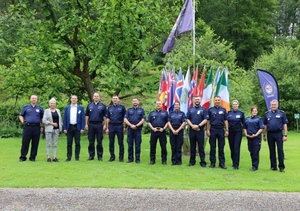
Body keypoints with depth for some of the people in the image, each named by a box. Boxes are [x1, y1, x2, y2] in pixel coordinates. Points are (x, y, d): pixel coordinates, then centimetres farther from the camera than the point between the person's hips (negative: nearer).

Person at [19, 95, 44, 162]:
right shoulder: (26, 107, 9)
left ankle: (32, 157, 11)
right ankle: (23, 157, 7)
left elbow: (42, 118, 13)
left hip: (36, 127, 1)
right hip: (27, 127, -1)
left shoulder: (40, 108, 11)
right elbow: (21, 115, 11)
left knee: (35, 143, 2)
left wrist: (42, 126, 4)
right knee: (25, 142, -1)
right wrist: (22, 121, -8)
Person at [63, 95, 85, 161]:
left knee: (77, 143, 1)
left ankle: (77, 157, 7)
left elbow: (82, 118, 1)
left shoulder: (81, 108, 4)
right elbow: (65, 118, 6)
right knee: (69, 143, 4)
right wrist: (64, 128, -1)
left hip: (77, 127, -1)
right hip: (69, 127, 1)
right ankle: (69, 157, 9)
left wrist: (82, 128, -6)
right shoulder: (67, 108, 9)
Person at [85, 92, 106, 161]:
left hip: (99, 125, -2)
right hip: (91, 125, 2)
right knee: (91, 141, 5)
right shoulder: (89, 105, 9)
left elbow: (105, 116, 3)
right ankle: (91, 155, 13)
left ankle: (100, 156, 8)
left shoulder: (102, 106, 4)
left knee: (99, 141, 2)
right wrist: (86, 124, 4)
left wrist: (105, 125, -3)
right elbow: (87, 115, 10)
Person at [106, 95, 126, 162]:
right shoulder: (109, 108, 11)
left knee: (120, 142, 1)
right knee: (111, 142, 5)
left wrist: (124, 127, -4)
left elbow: (125, 117, 2)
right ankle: (112, 156, 14)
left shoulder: (122, 107, 2)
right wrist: (107, 128, 5)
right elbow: (107, 118, 11)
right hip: (111, 126, 3)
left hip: (119, 126, -3)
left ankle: (121, 157, 8)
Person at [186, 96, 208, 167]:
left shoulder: (203, 109, 4)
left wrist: (198, 126, -15)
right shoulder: (190, 110, 13)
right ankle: (192, 161, 15)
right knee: (192, 146, 8)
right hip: (192, 130, 3)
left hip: (200, 130, -3)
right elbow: (187, 119, 7)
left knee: (201, 147, -3)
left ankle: (203, 162, 0)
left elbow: (205, 120, -5)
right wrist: (192, 126, -10)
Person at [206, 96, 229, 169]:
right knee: (212, 147, 4)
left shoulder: (223, 110, 7)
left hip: (221, 130, 1)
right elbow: (208, 121, 4)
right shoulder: (210, 110, 4)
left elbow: (225, 120, 7)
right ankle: (212, 162, 10)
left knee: (221, 147, 3)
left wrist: (227, 130, 0)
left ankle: (222, 163, 6)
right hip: (213, 130, -1)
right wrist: (207, 130, -4)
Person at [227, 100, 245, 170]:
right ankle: (233, 162, 25)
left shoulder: (241, 113, 1)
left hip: (238, 132, -3)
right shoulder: (229, 112, 6)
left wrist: (243, 130, 0)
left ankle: (236, 165, -9)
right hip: (231, 131, 3)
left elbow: (243, 123, 7)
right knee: (232, 147, 8)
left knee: (236, 148, -9)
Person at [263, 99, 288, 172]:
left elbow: (285, 124, 0)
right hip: (270, 134, 3)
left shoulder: (281, 113, 1)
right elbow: (265, 125, 13)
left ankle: (281, 166, 2)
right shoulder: (267, 114, 9)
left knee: (280, 150, -3)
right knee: (272, 151, 8)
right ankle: (273, 166, 15)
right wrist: (264, 135, 11)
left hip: (278, 134, -3)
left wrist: (285, 135, -6)